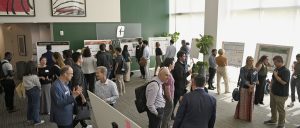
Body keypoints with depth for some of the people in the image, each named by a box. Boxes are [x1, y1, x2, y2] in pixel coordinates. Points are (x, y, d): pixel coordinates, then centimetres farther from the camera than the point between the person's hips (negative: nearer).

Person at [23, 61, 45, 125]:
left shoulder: (24, 76, -1)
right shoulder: (34, 76, -21)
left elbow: (25, 84, 5)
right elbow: (38, 84, -11)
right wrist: (39, 89, 7)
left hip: (27, 90, 7)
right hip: (34, 90, -7)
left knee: (30, 104, 20)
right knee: (36, 105, 2)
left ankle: (29, 118, 34)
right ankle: (37, 121, 10)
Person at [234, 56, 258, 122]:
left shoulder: (255, 70, 3)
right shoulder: (242, 69, -4)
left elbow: (256, 79, 0)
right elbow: (242, 78, -13)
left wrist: (252, 86, -17)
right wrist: (249, 85, -24)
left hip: (251, 89, 2)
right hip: (243, 88, -2)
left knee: (250, 103, 8)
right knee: (242, 102, 6)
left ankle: (248, 116, 22)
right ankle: (239, 115, 21)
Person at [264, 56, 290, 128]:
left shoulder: (286, 71, -18)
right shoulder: (276, 69, 8)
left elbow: (283, 82, -27)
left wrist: (276, 75, -19)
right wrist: (271, 88, 15)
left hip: (281, 95, -8)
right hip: (273, 93, 8)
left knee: (280, 110, 3)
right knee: (273, 108, 19)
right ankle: (273, 120, 36)